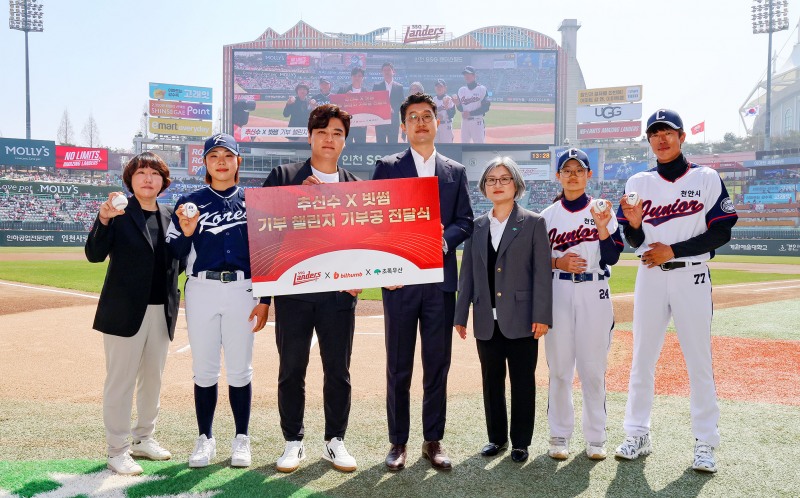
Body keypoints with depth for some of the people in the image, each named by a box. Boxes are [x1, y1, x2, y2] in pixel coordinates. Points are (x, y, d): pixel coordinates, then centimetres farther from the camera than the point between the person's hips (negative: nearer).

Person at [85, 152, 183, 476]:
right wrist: (103, 220, -31)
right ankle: (117, 451, 11)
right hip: (125, 310, -5)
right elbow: (95, 255, -15)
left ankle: (144, 439, 31)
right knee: (121, 380, 0)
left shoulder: (169, 216, 10)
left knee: (153, 378, 15)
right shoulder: (117, 213, -5)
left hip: (161, 310, 6)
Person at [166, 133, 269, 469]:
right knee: (204, 369, 7)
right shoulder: (190, 202, 7)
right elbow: (175, 252, 4)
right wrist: (186, 233, -18)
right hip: (201, 290, 1)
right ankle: (205, 439, 21)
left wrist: (264, 299, -1)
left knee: (239, 369, 5)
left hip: (242, 291, 0)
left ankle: (241, 439, 19)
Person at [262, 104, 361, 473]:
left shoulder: (355, 186, 12)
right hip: (293, 289, -1)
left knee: (338, 371, 6)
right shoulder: (283, 176, 6)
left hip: (339, 291, 1)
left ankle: (335, 441, 21)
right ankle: (293, 441, 22)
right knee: (291, 370, 7)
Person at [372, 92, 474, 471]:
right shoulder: (386, 167, 5)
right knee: (398, 367, 5)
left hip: (440, 279, 2)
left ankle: (433, 440, 19)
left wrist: (444, 239, -12)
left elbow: (465, 222, 8)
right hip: (399, 279, -2)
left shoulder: (455, 172, 12)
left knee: (438, 365, 7)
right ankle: (398, 442, 16)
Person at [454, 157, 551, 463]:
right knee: (491, 381, 12)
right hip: (487, 320, 4)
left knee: (522, 382, 6)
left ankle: (521, 441, 19)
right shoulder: (477, 226, 10)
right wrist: (461, 315, 6)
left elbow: (541, 272, -5)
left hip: (521, 319, -3)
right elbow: (467, 273, 10)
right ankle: (497, 437, 27)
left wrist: (542, 315, -11)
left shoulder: (533, 223, 0)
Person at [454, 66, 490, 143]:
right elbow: (461, 109, 11)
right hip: (465, 122, 5)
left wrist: (470, 113, -18)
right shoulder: (461, 90, 11)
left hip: (477, 122, -5)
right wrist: (457, 104, -12)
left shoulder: (482, 89, -5)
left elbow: (485, 108, -11)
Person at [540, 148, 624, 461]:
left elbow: (612, 258, -4)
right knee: (559, 366, 3)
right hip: (558, 292, 1)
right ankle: (559, 435, 14)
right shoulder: (548, 215, 6)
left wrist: (602, 227, -17)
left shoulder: (602, 212, 4)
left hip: (594, 294, 0)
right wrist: (558, 262, -11)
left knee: (594, 367, 2)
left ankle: (596, 436, 14)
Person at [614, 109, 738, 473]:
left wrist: (673, 250, -15)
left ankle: (706, 443, 13)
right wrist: (633, 224, -16)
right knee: (642, 358, 7)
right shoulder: (638, 182, 7)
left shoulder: (707, 178, 0)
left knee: (699, 361, 2)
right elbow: (634, 241, 6)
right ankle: (638, 434, 18)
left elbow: (722, 232, -6)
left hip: (691, 276, -2)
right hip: (650, 276, 3)